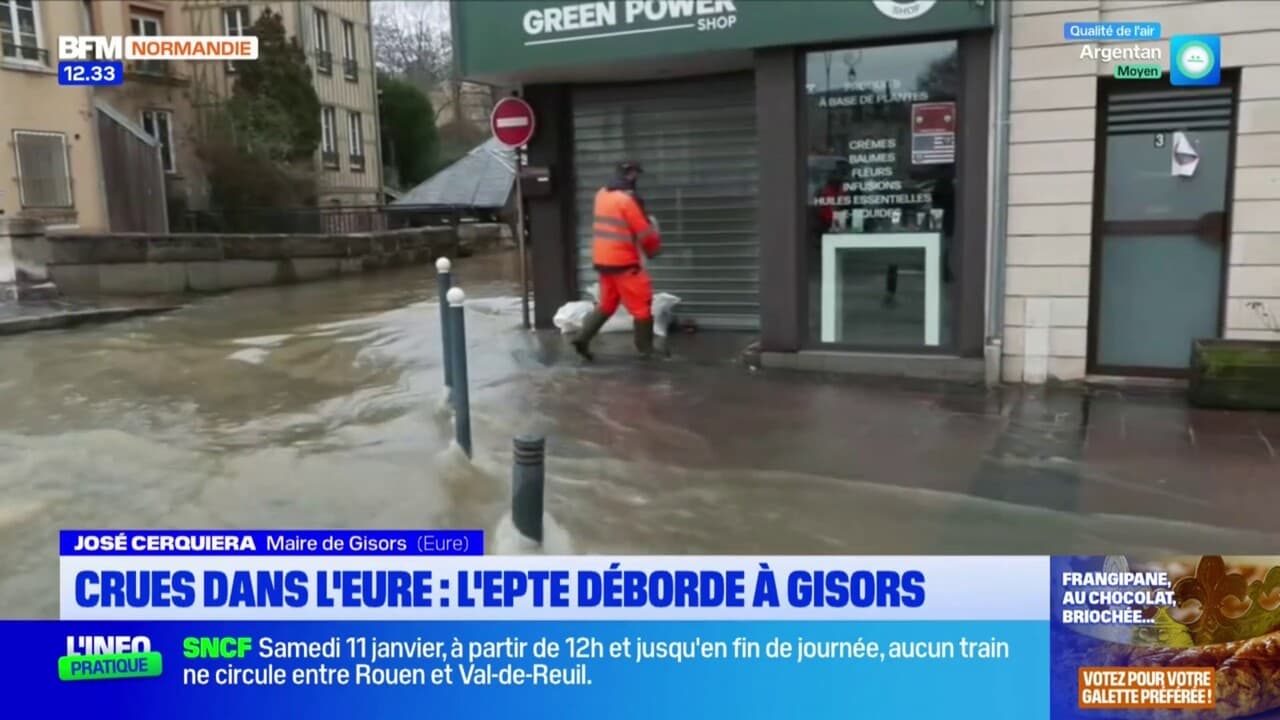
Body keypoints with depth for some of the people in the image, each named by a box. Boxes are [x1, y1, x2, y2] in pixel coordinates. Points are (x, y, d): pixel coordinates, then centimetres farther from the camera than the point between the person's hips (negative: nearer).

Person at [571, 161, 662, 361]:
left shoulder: (601, 194, 8)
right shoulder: (627, 199, -17)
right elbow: (645, 232, -12)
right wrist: (654, 248, 8)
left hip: (602, 260, 8)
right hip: (623, 262, -8)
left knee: (607, 304, 17)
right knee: (642, 304, 5)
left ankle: (583, 338, 7)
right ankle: (646, 348, 11)